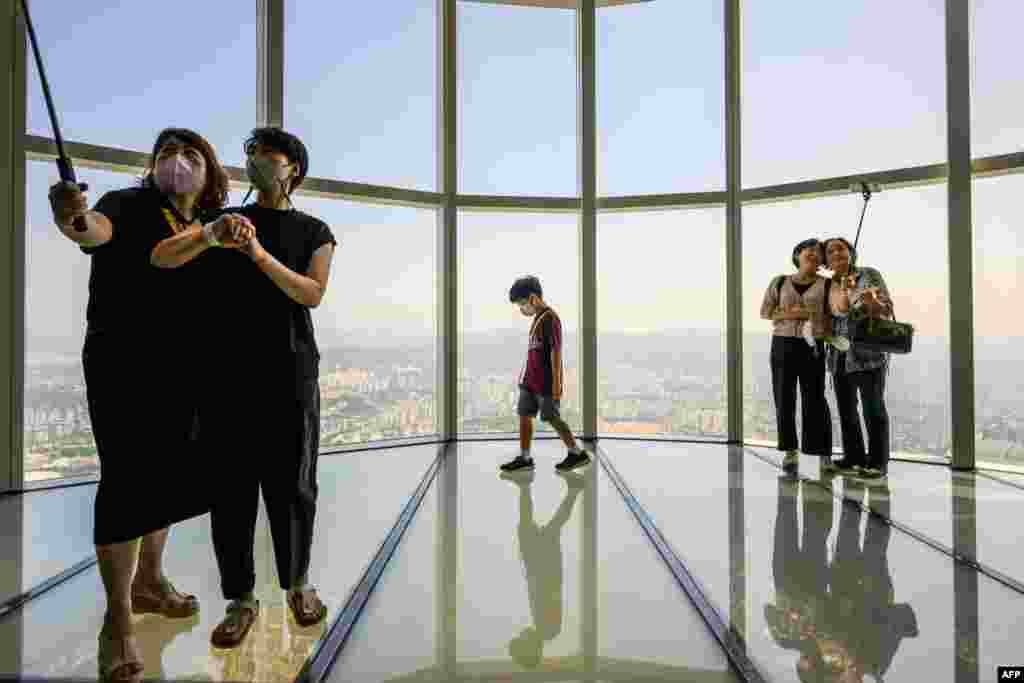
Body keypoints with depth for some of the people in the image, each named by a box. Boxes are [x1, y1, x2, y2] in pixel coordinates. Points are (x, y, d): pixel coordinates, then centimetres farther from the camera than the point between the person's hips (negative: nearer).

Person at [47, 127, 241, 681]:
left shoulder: (202, 227, 12)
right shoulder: (131, 203, -6)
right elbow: (98, 228, -28)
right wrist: (73, 220, -50)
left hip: (178, 367, 7)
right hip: (121, 364, -6)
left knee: (167, 473, 15)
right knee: (127, 479, -6)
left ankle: (148, 581, 33)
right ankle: (117, 621, 7)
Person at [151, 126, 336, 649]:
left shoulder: (313, 231, 10)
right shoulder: (224, 219, 16)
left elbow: (312, 294, -4)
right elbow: (161, 259, 2)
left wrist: (258, 253, -16)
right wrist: (209, 236, -15)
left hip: (290, 373, -1)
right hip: (226, 372, 2)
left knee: (291, 484, 4)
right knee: (231, 487, 1)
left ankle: (298, 584, 22)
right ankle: (240, 600, 14)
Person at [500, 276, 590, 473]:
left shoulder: (550, 318, -15)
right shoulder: (537, 318, 12)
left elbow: (556, 351, -18)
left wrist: (556, 382, -19)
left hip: (546, 382, -9)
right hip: (530, 381, 9)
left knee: (552, 418, 1)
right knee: (524, 416, 8)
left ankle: (578, 454, 16)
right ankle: (524, 458, 17)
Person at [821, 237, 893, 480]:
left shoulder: (869, 275, -2)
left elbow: (887, 310, -6)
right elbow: (838, 313, 5)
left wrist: (873, 302, -28)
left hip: (868, 352, -5)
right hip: (839, 356, 5)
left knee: (873, 409, -3)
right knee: (846, 409, 9)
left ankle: (877, 463, 5)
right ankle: (853, 457, 19)